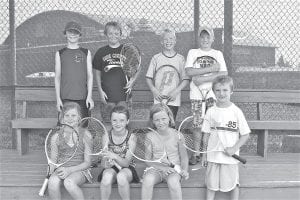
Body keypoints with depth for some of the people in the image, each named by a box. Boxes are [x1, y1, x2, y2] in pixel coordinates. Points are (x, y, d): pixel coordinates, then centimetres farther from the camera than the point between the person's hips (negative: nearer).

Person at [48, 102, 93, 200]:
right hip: (62, 170, 2)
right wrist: (58, 170, -15)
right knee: (52, 182, -32)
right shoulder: (56, 137, 5)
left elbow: (87, 162, -2)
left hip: (80, 170, -2)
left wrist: (70, 170, -17)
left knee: (69, 182, -35)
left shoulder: (85, 135, 0)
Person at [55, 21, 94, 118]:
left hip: (82, 98, 0)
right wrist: (58, 98, 2)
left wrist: (89, 96, -1)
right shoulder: (60, 53, 10)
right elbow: (57, 77, 9)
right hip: (65, 98, 0)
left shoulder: (86, 53, 10)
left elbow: (90, 76, 7)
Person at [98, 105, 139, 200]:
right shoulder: (107, 137, -7)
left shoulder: (131, 137, -12)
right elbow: (104, 163, -9)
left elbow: (126, 163, -16)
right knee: (107, 177, -33)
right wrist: (106, 163, -35)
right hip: (111, 168, 1)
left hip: (126, 168, -1)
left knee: (121, 176, -35)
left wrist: (115, 156, -37)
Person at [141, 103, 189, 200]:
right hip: (156, 168, 1)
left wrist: (184, 170, -15)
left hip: (174, 168, 0)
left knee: (173, 181, -33)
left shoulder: (177, 135, -2)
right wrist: (162, 167, -16)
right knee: (147, 179, -31)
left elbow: (184, 157, 4)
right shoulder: (150, 137, -2)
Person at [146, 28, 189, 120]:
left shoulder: (180, 59, 4)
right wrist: (154, 90, -11)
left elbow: (186, 79, 1)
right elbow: (148, 77, 5)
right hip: (159, 98, 0)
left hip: (174, 99, 0)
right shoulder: (156, 58, 4)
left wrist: (176, 91, -13)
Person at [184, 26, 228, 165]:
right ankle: (196, 153, 11)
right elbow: (189, 71, -7)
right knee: (197, 124, 0)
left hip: (213, 93, 0)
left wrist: (203, 78, -12)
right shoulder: (193, 52, 10)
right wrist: (211, 69, -10)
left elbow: (224, 74, -1)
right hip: (196, 93, 0)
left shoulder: (218, 54, 11)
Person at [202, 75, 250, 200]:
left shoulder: (236, 111, -7)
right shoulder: (211, 111, 0)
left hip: (230, 157, -2)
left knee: (233, 184, 10)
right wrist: (204, 154, 6)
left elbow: (245, 134, -4)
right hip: (213, 156, 2)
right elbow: (206, 134, 6)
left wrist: (234, 148, -15)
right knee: (211, 185, 11)